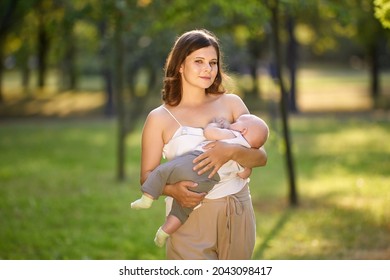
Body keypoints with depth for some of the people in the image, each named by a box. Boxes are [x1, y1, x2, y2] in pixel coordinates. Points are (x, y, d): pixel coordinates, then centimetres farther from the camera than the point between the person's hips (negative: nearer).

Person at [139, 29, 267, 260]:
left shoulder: (231, 104, 5)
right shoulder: (160, 118, 1)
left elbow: (261, 157, -1)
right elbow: (147, 175, -1)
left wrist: (230, 152, -22)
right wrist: (172, 189, -22)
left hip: (237, 214, 2)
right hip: (190, 217, -2)